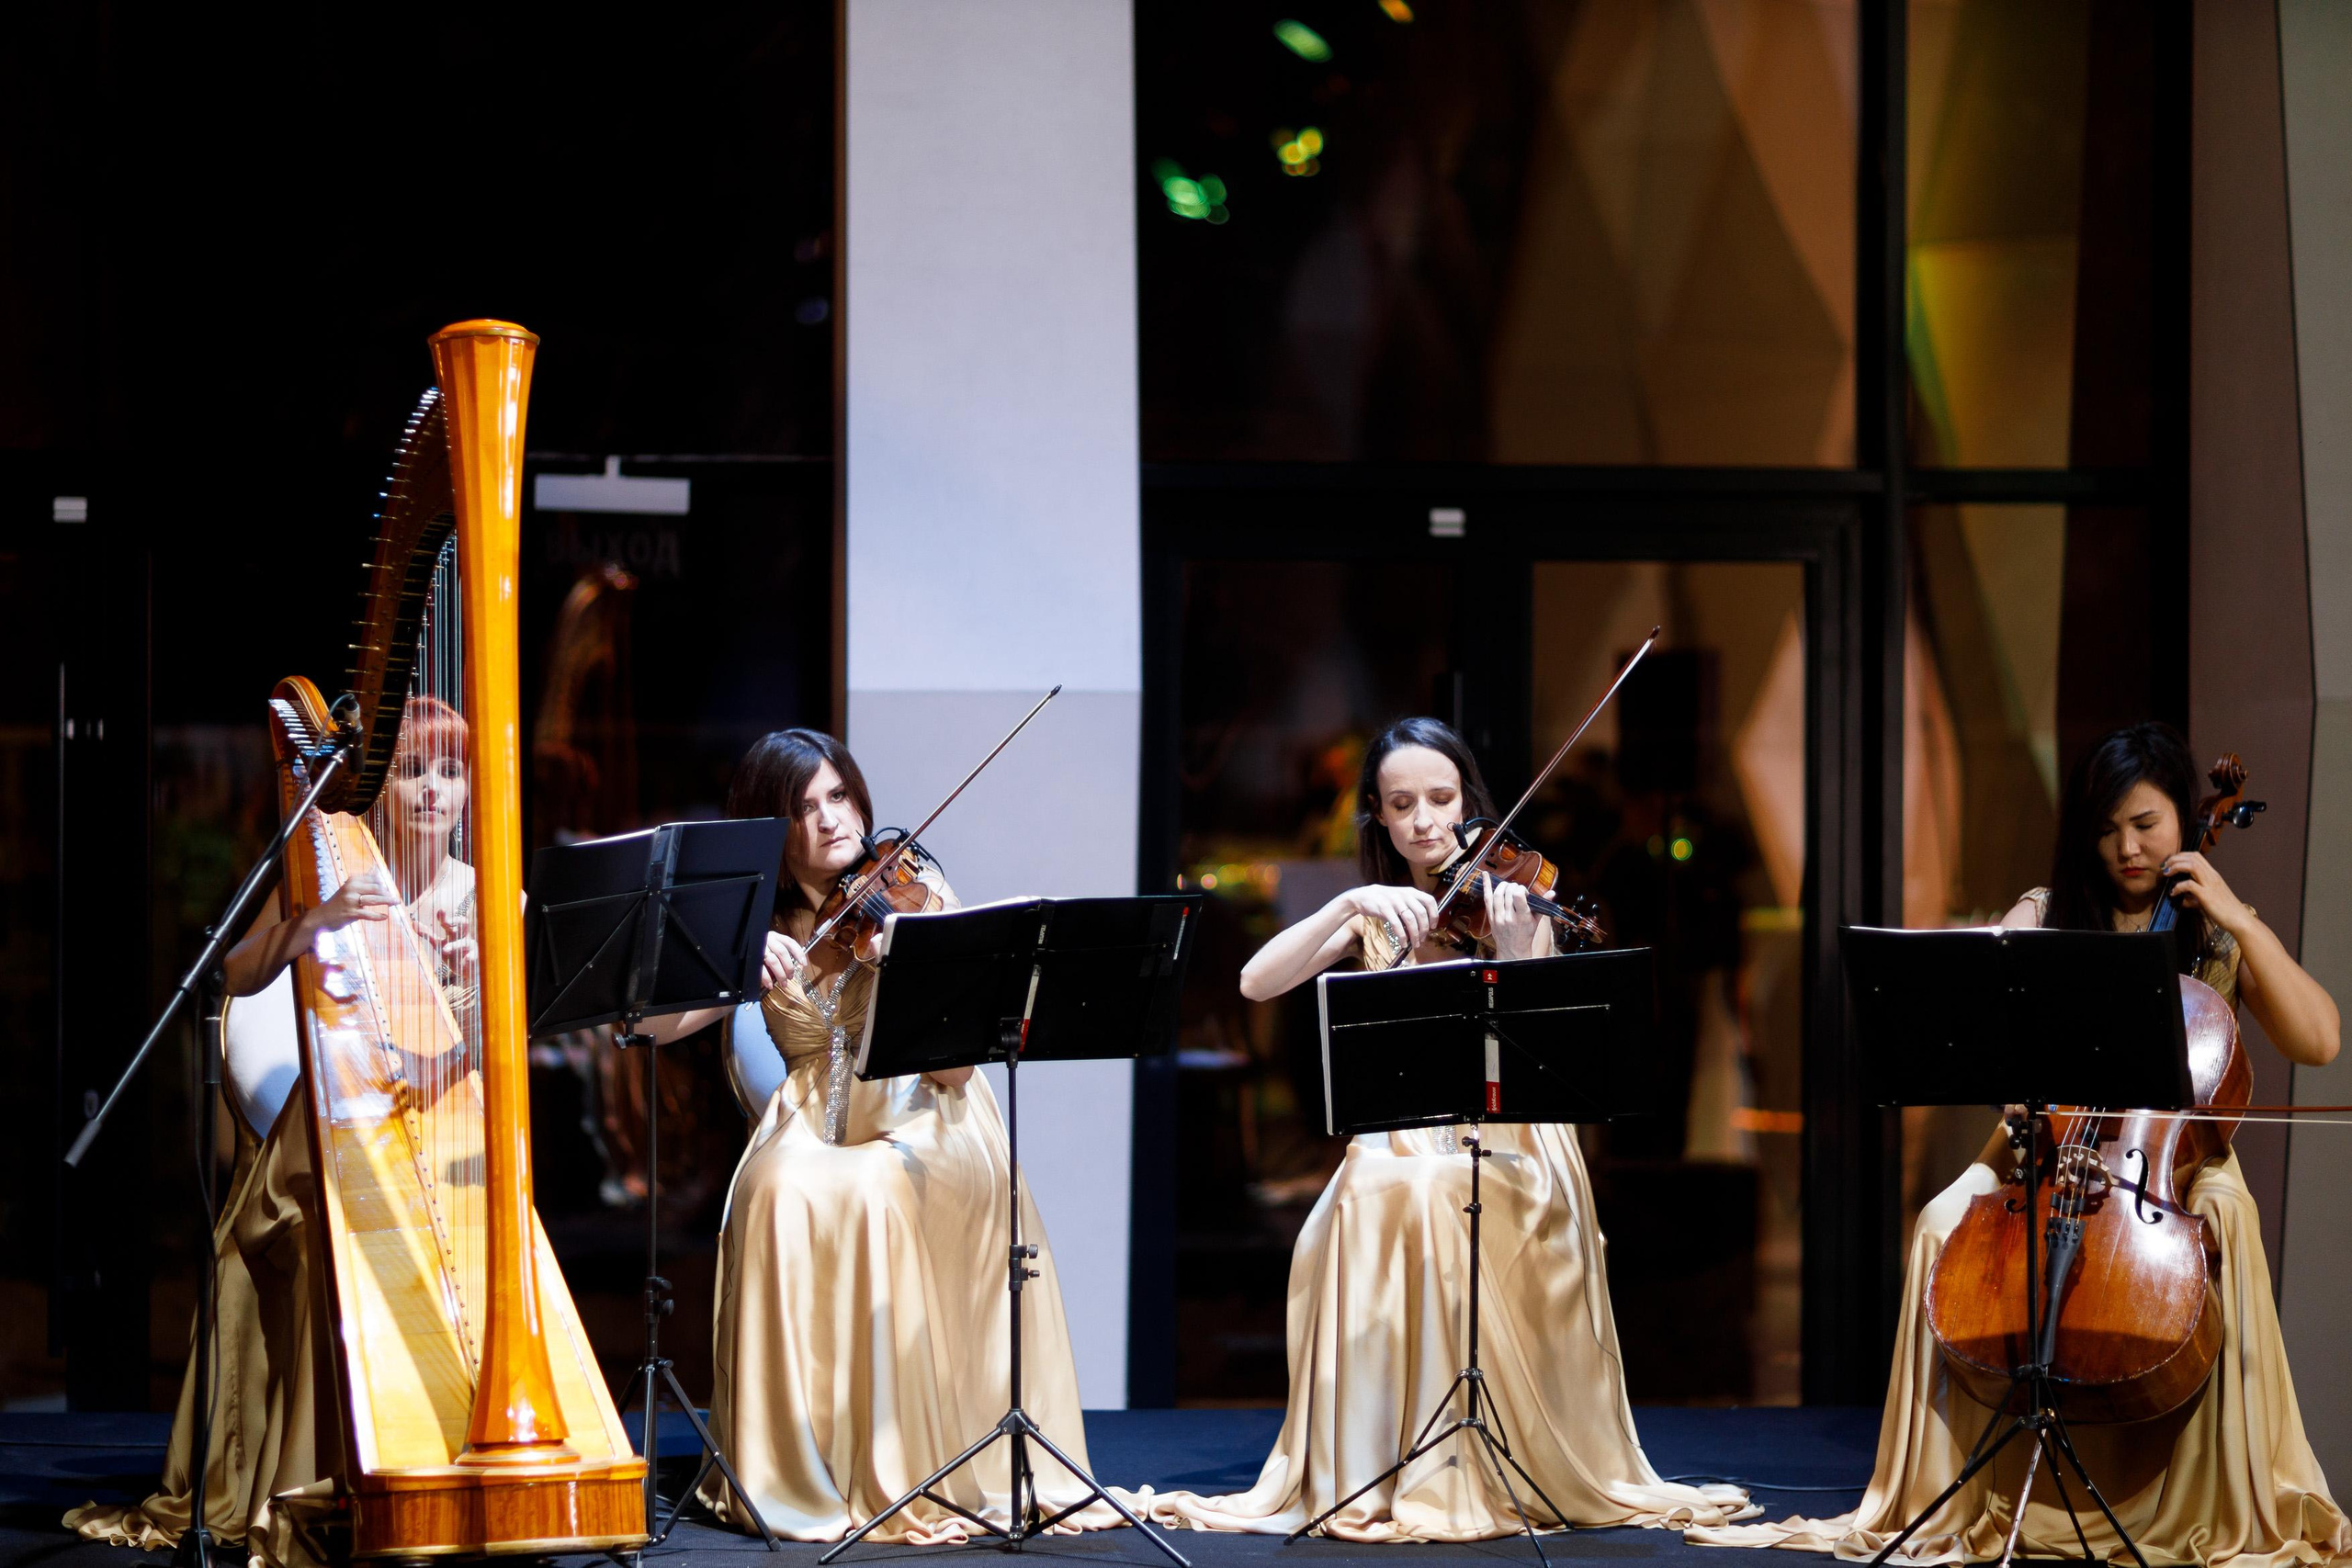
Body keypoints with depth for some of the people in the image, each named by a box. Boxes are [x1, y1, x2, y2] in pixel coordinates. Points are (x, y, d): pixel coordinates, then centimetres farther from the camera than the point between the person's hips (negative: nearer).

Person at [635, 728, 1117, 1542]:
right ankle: (794, 1470, -25)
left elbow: (952, 1063, -9)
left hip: (922, 1125, -2)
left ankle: (896, 1472, -28)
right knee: (787, 1194, -33)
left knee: (874, 1192, -36)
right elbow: (657, 1020, -4)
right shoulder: (762, 923, 9)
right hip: (813, 1129, 2)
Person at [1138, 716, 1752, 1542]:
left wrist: (1516, 957, -29)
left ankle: (1476, 1475, -24)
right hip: (1396, 1147, 2)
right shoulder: (1371, 916, 10)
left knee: (1435, 1197, -34)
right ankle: (1371, 1471, -24)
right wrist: (1349, 906, -18)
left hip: (1506, 1148, -2)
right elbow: (1256, 983, -6)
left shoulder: (1511, 901, 2)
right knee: (1379, 1201, -32)